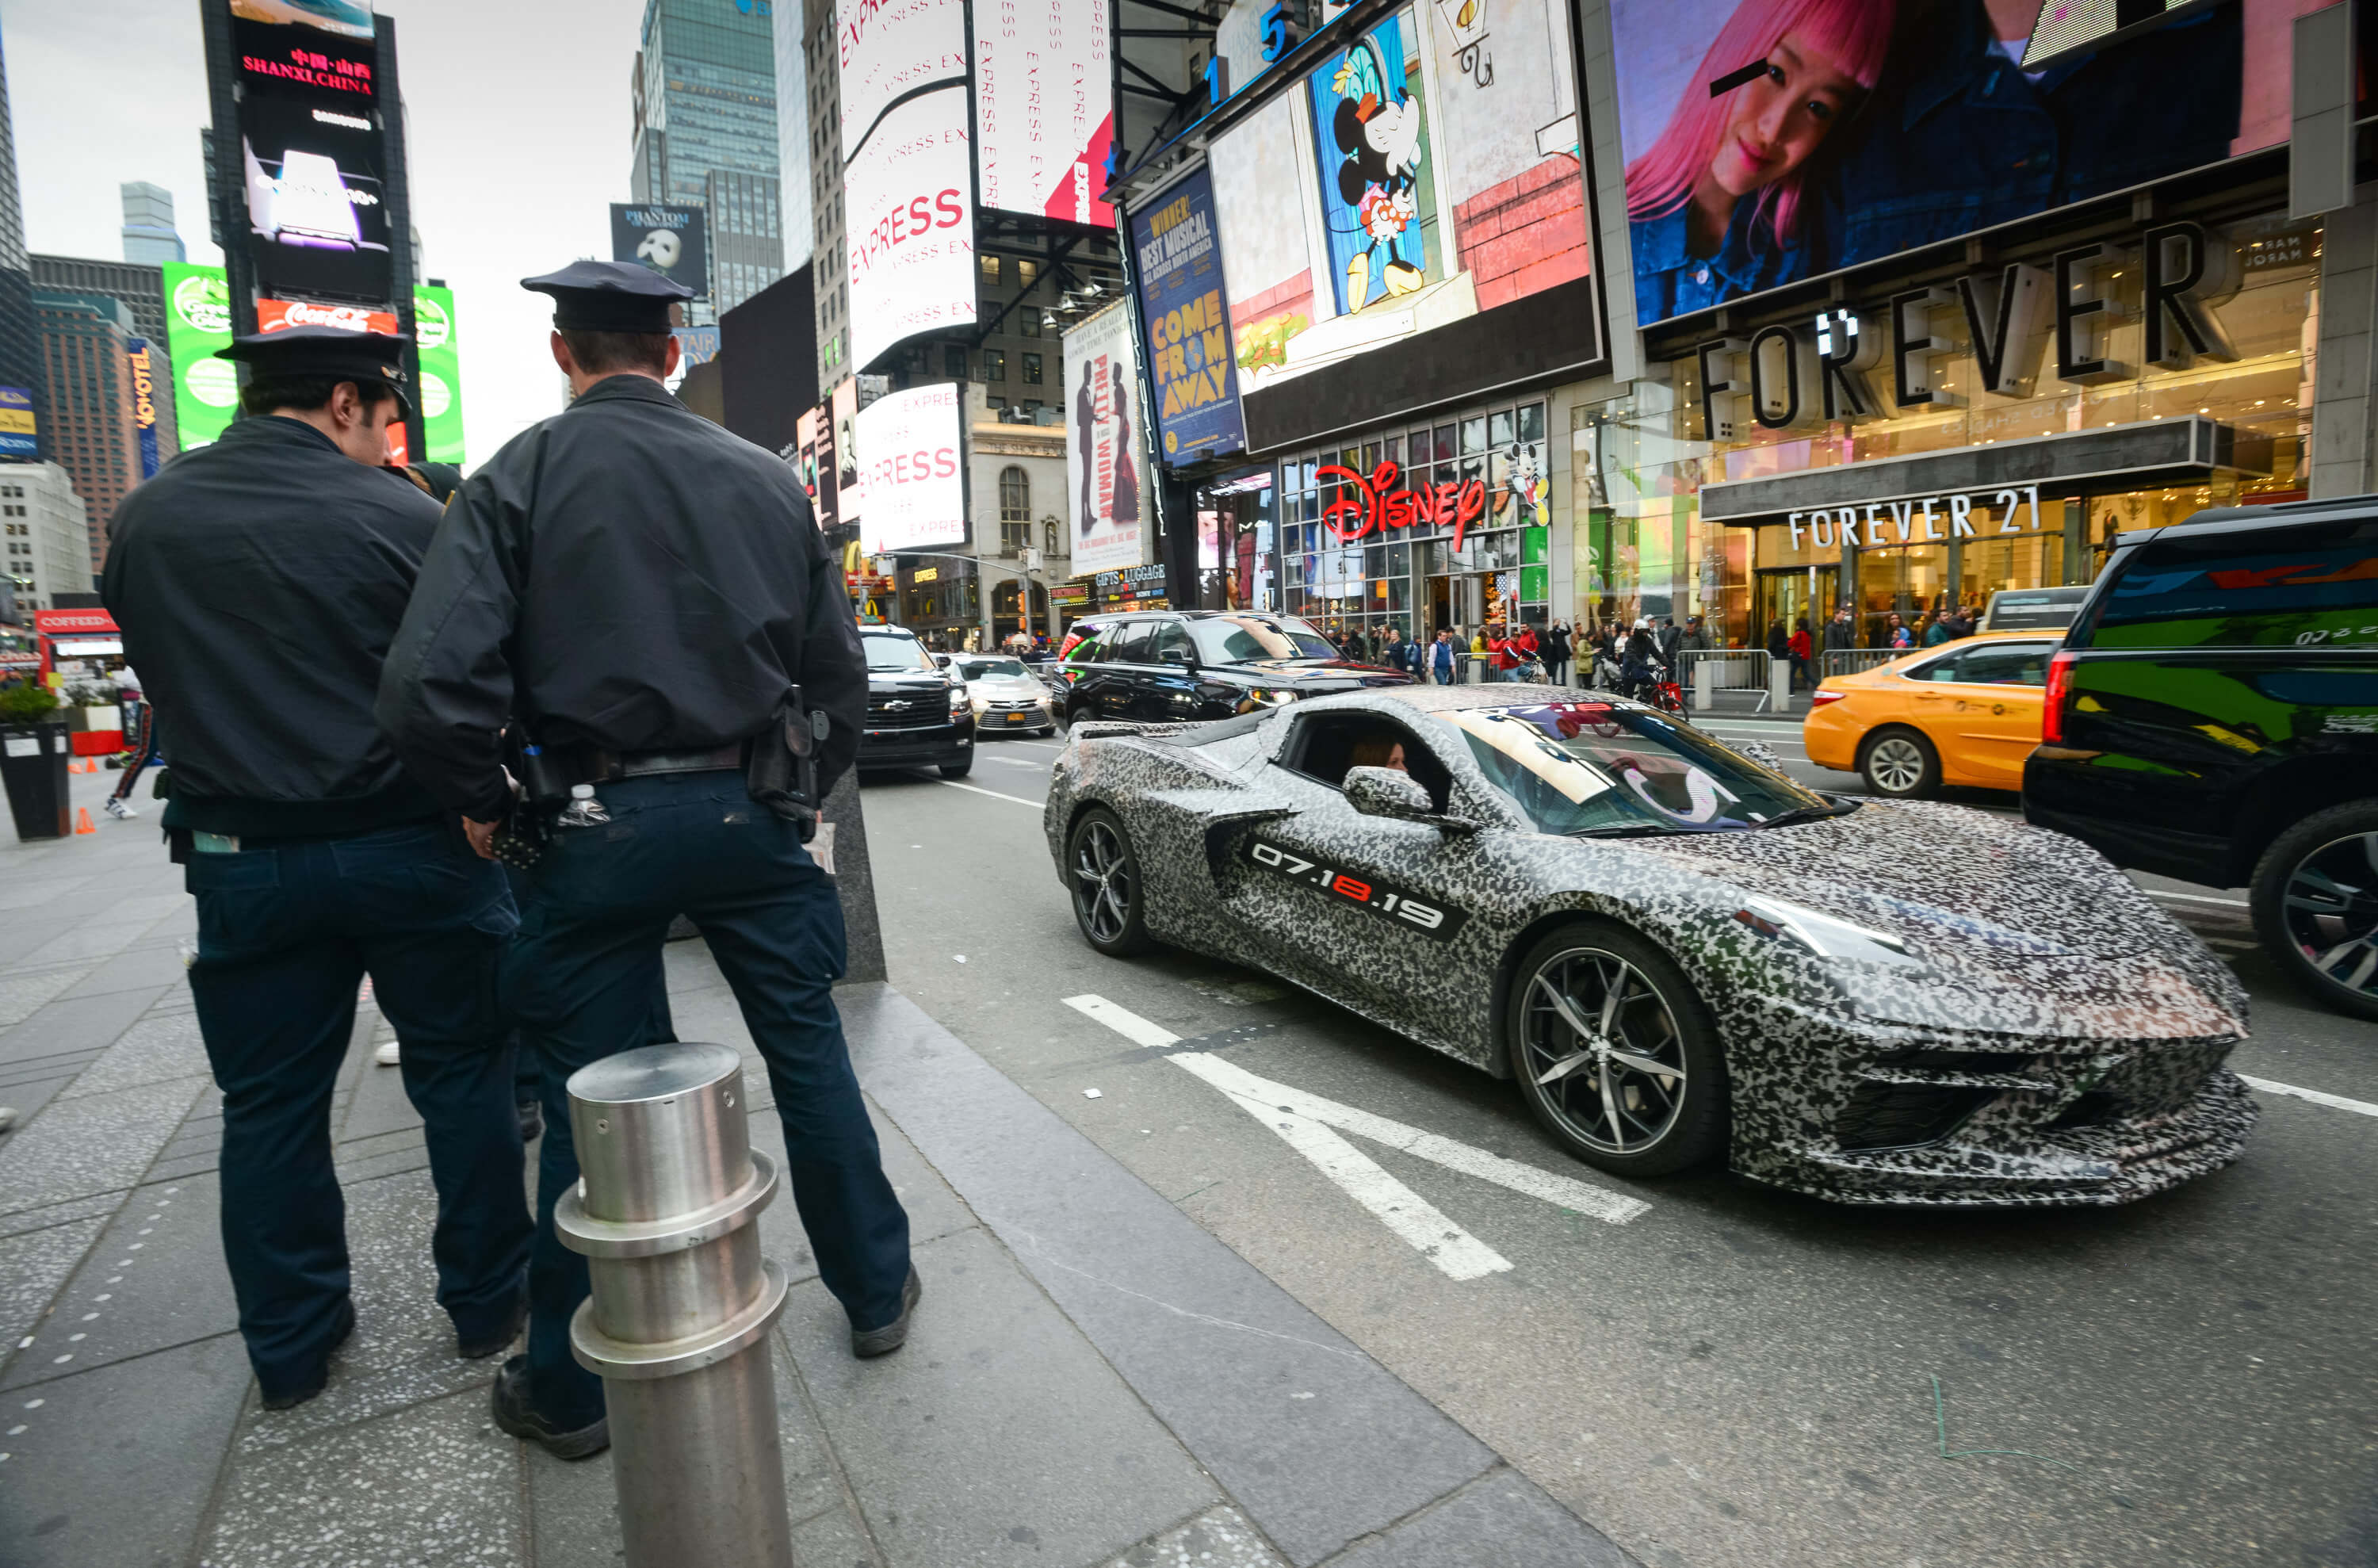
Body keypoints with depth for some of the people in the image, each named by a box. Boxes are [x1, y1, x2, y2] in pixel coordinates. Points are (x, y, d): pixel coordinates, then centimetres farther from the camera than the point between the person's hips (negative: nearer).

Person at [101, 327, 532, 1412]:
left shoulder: (141, 521, 4)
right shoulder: (403, 518, -11)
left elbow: (161, 678, 12)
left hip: (243, 860, 4)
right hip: (409, 845, -3)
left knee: (268, 1107, 15)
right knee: (461, 1076, 11)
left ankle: (289, 1349, 28)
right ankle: (486, 1303, 23)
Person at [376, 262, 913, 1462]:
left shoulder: (523, 475, -3)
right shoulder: (768, 479, 6)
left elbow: (429, 685, -14)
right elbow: (839, 676, 6)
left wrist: (484, 803, 2)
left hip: (599, 824, -2)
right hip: (750, 812, 2)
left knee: (590, 1099, 10)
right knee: (809, 1054, 14)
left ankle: (567, 1389, 29)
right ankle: (875, 1292, 31)